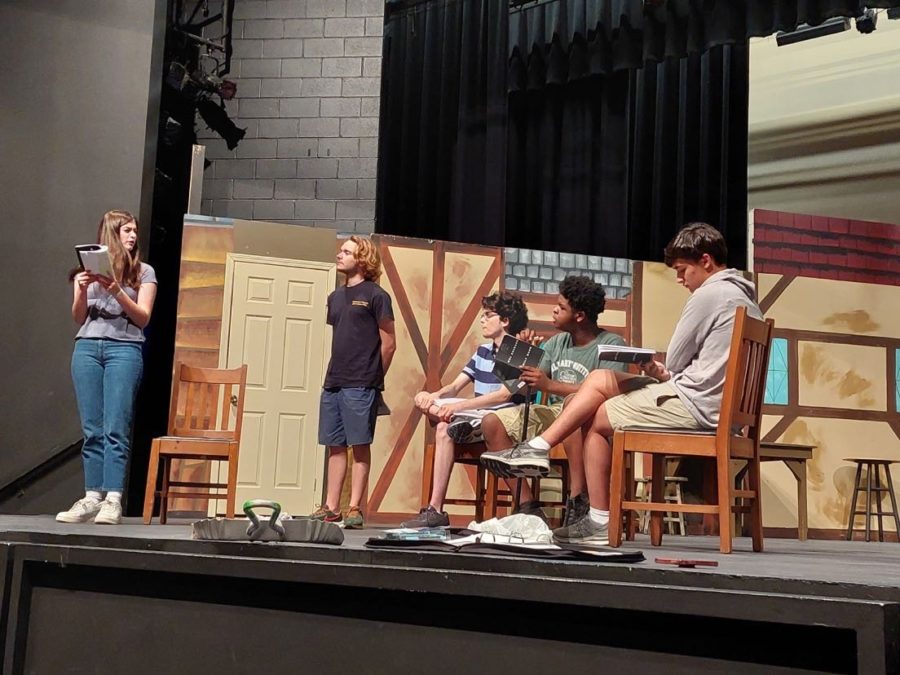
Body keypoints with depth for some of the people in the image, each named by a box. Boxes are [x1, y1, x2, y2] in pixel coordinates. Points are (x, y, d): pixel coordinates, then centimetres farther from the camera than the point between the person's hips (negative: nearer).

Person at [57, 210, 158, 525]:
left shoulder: (143, 271, 11)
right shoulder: (87, 269, 16)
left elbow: (143, 317, 2)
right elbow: (79, 319, 13)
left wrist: (116, 291, -12)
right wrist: (82, 291, -6)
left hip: (124, 349, -2)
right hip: (87, 348, 2)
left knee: (115, 428, -11)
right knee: (92, 429, -1)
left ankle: (113, 500, -15)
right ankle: (92, 498, -1)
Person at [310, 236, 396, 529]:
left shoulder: (375, 295, -4)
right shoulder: (336, 297, 17)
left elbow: (388, 343, -3)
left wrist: (373, 377, 2)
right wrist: (336, 373, 12)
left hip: (360, 386, -7)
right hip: (333, 383, 7)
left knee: (360, 445, -2)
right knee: (335, 446, 8)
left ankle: (354, 508, 1)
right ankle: (330, 507, 13)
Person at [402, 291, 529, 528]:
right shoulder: (483, 351, 19)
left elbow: (504, 395, -18)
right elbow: (454, 387, 12)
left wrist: (458, 406, -25)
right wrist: (434, 396, -12)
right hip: (477, 417, 8)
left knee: (445, 430, -29)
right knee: (425, 400, -9)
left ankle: (435, 509, -27)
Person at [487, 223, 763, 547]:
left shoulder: (709, 294, -14)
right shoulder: (744, 295, 17)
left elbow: (675, 361, -10)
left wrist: (663, 373, 12)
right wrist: (666, 374, 9)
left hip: (694, 404, -10)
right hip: (715, 401, 10)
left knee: (596, 418, 4)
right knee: (599, 379, 11)